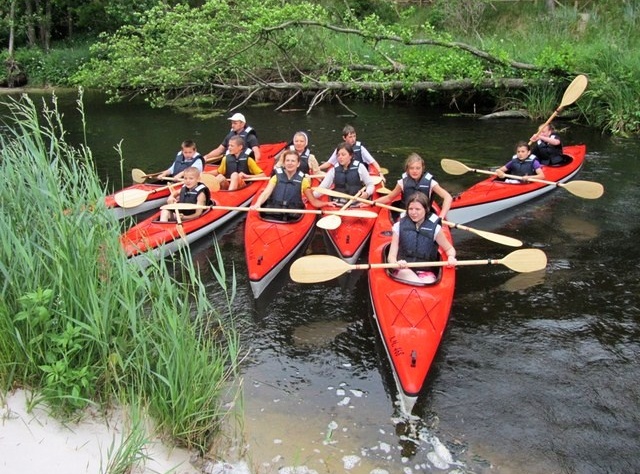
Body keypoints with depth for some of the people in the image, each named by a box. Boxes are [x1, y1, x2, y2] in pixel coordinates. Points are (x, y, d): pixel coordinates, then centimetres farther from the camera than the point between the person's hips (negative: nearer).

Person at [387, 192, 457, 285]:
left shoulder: (434, 228, 2)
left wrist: (451, 257, -7)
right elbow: (391, 256, 1)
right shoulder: (399, 226, 3)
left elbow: (450, 249, 17)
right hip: (404, 271, 1)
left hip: (426, 273, 0)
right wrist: (396, 263, -23)